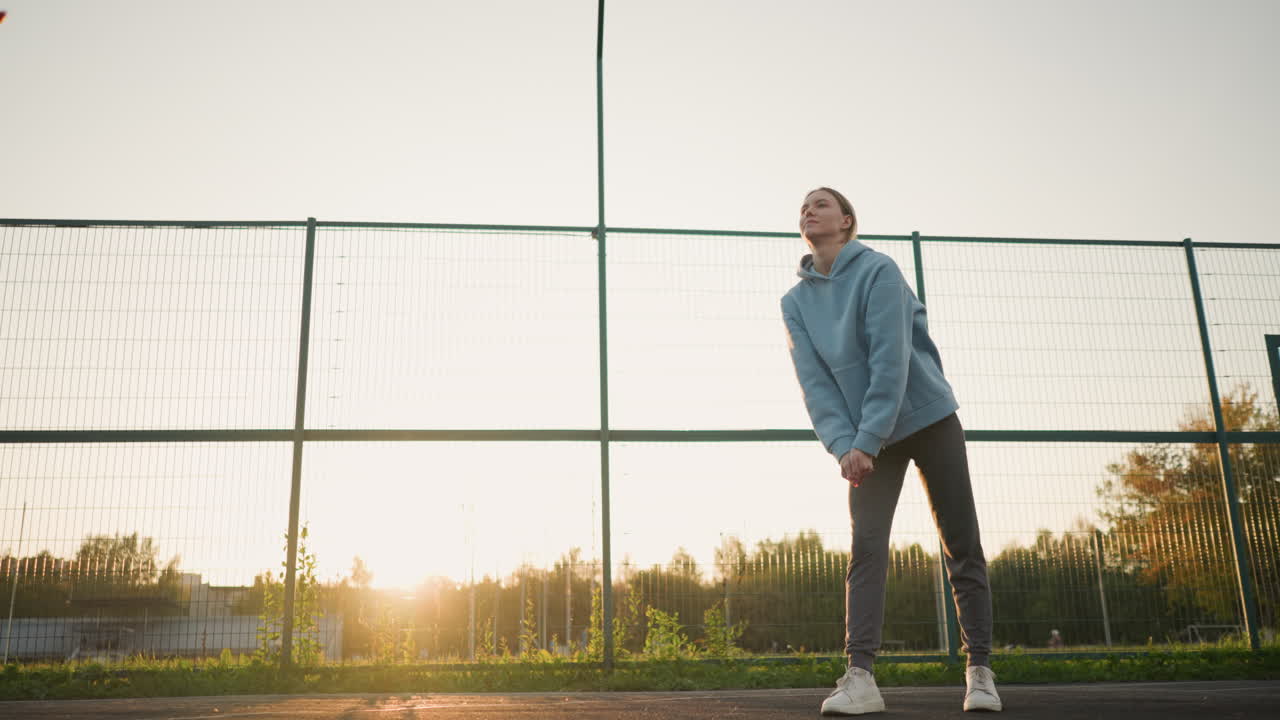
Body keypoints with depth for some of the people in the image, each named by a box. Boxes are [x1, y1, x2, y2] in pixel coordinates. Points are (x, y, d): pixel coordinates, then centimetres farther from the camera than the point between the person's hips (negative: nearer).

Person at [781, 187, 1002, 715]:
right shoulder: (795, 302, 3)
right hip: (864, 440, 3)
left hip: (929, 418, -3)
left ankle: (979, 670, 8)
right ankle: (860, 676, -14)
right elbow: (814, 381, -5)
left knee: (962, 547, -1)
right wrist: (842, 445, -19)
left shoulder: (879, 271, -11)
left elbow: (890, 361, -19)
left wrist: (865, 441, -24)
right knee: (866, 548, -9)